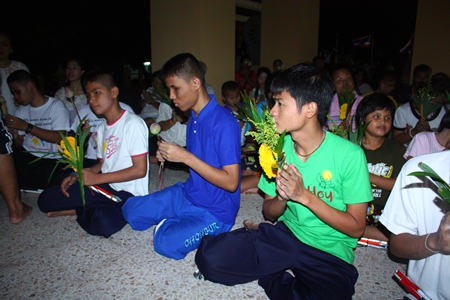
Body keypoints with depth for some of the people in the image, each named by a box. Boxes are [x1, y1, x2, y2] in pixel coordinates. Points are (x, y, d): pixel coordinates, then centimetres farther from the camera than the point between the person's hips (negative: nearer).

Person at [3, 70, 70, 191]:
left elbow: (59, 137, -15)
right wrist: (15, 136, -10)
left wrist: (27, 126, -16)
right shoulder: (21, 110, 16)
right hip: (26, 156, 4)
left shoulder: (56, 106, -2)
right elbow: (20, 144, 14)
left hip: (50, 161, -4)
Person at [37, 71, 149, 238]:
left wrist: (98, 178, -18)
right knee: (46, 199, -1)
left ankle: (81, 211, -4)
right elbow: (103, 164, 15)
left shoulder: (133, 124, -14)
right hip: (104, 187, 7)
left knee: (103, 223, -34)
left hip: (129, 194, -6)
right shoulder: (102, 128, 13)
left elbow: (140, 170, -18)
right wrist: (78, 176, -2)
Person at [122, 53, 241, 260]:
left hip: (216, 210, -7)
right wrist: (170, 156, -5)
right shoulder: (194, 118, 1)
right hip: (188, 194, 7)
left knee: (167, 242, -26)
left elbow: (231, 183, -25)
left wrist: (185, 156, -27)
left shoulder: (224, 123, -24)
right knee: (131, 210, 5)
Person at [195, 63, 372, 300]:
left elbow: (356, 228, -10)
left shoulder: (349, 155, -15)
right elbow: (269, 213, 5)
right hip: (285, 233, 3)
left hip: (330, 253, -2)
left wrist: (304, 196, -20)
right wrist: (282, 197, -18)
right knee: (209, 256, -17)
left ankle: (271, 276, -4)